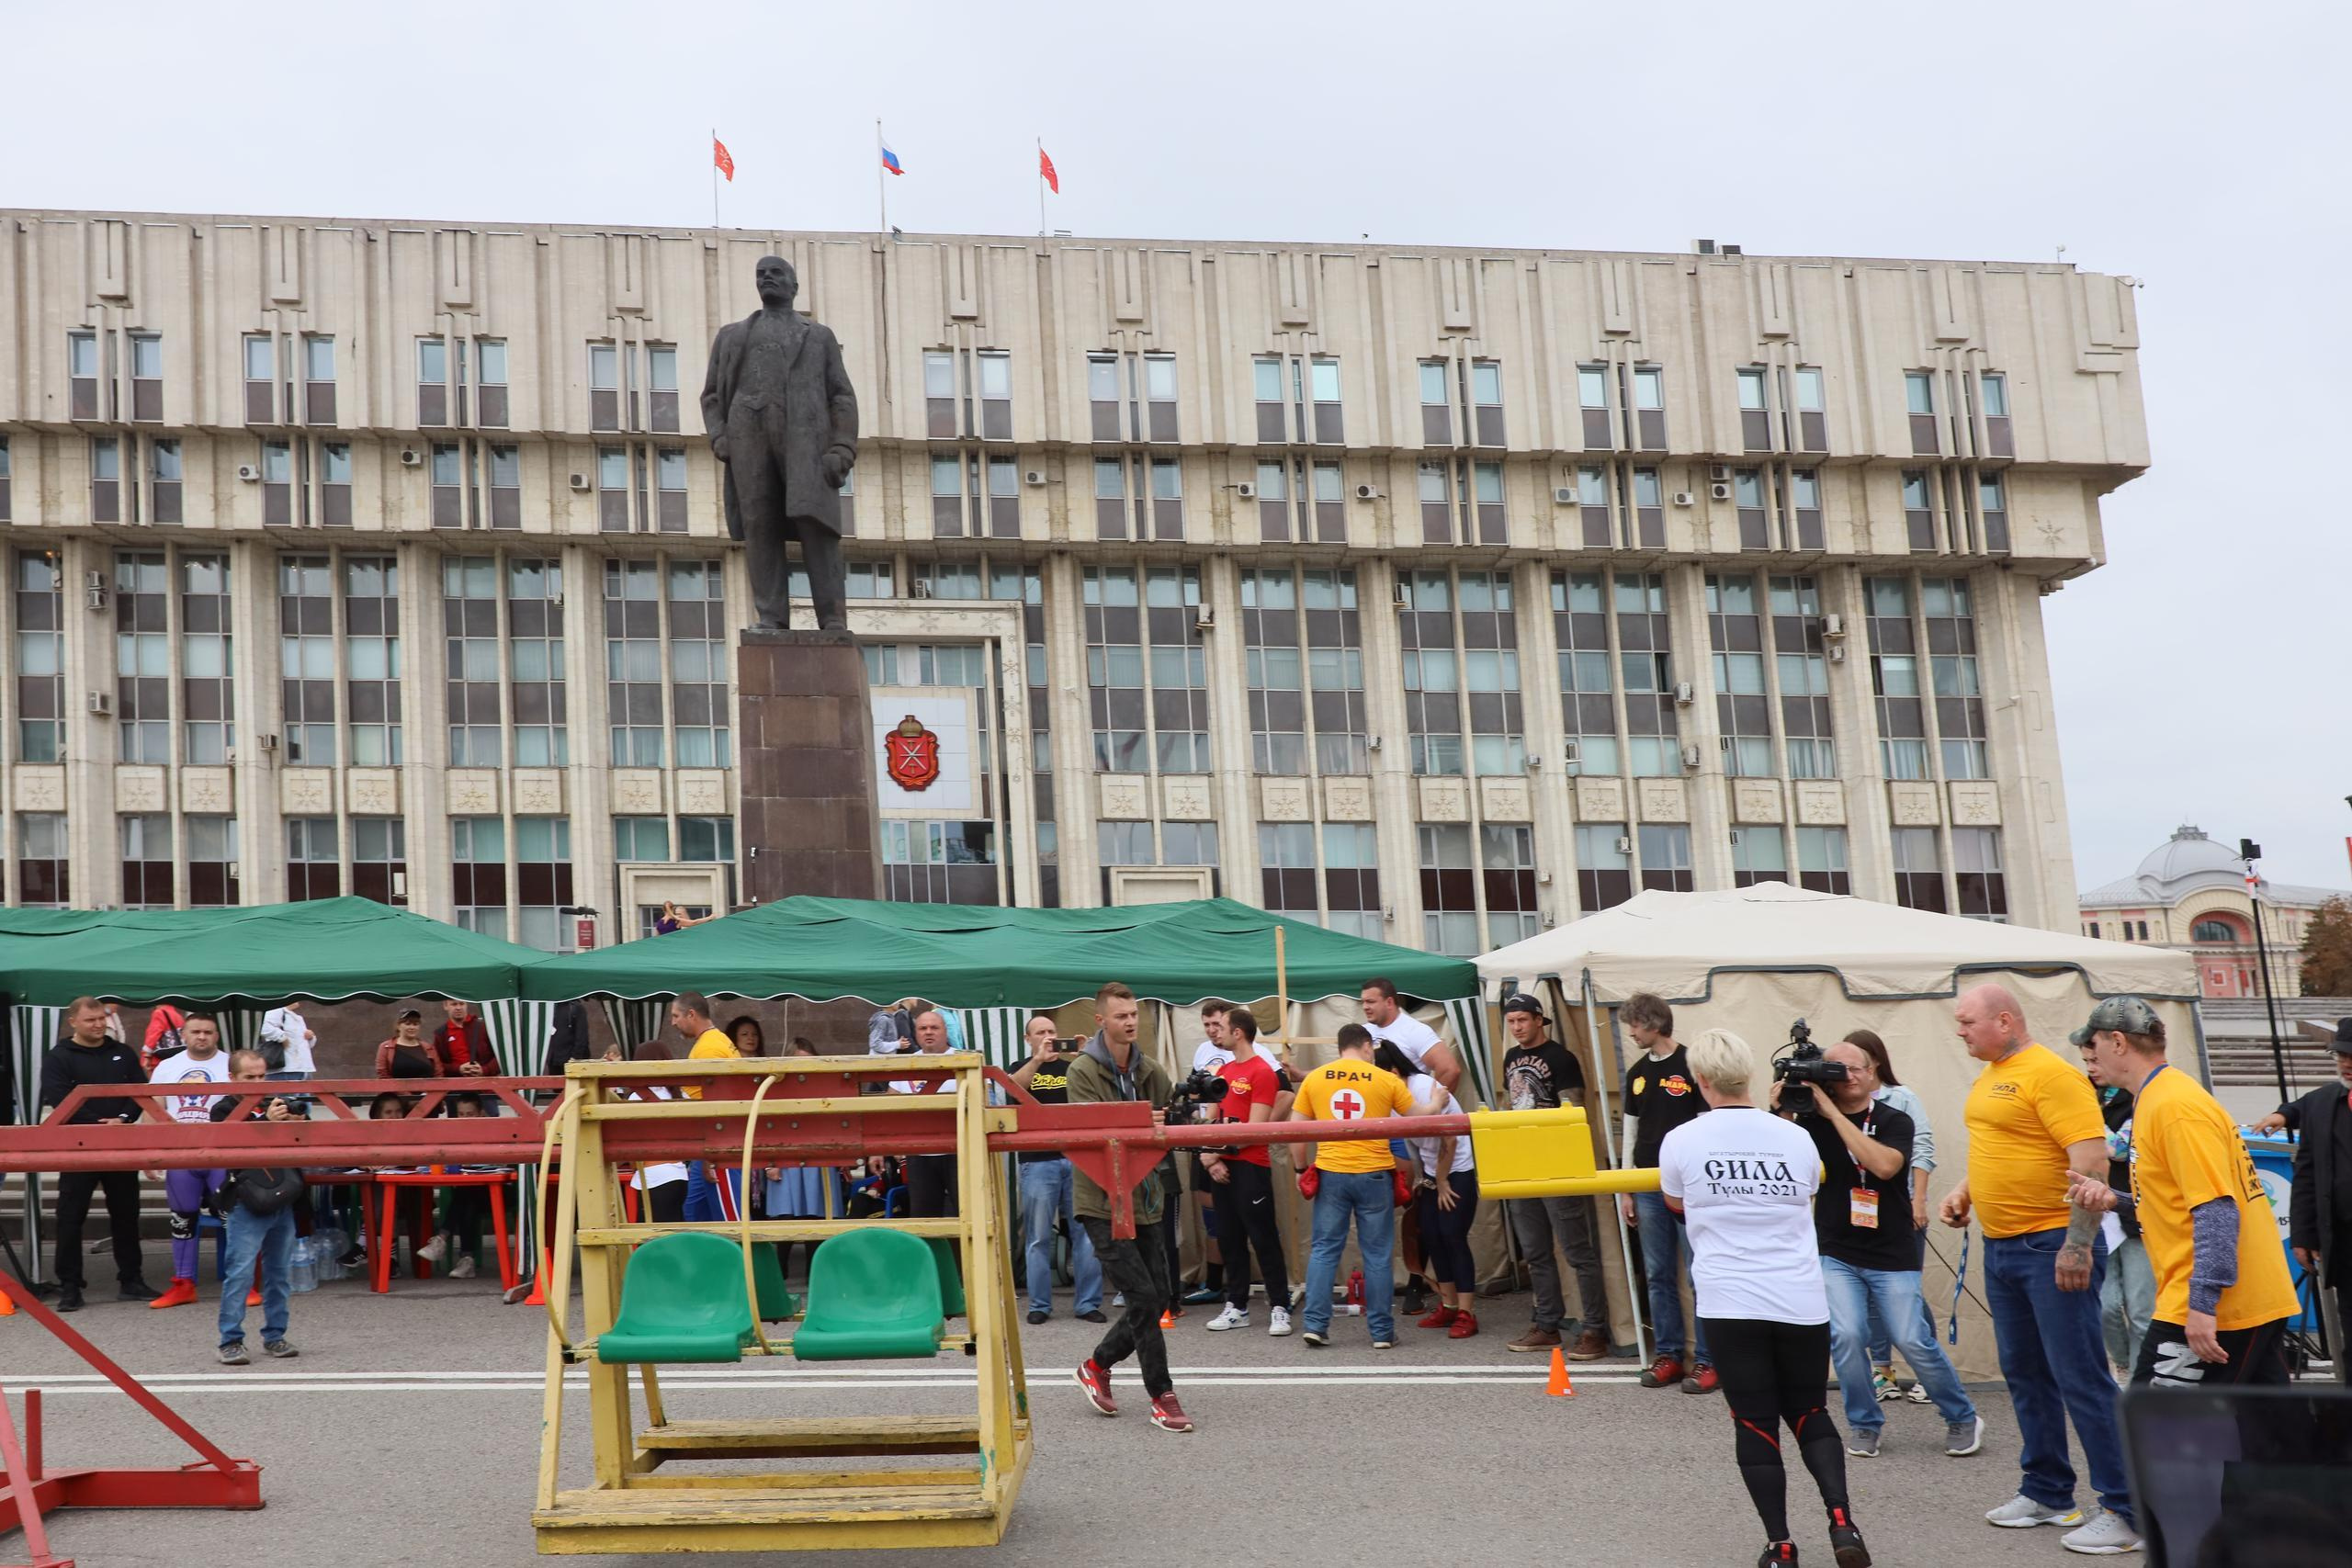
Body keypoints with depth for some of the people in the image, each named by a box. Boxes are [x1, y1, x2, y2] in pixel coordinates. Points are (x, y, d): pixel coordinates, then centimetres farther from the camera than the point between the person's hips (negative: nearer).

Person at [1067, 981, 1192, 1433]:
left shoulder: (1152, 1073, 9)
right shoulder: (1083, 1072, -8)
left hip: (1145, 1200, 6)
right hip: (1102, 1200, -6)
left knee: (1159, 1295, 9)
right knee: (1142, 1296, -9)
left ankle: (1097, 1365, 28)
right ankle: (1162, 1396, 2)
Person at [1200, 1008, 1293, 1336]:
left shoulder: (1262, 1071, -9)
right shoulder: (1223, 1071, 13)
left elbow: (1255, 1127, -14)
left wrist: (1217, 1151, -10)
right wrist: (1208, 1157, -1)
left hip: (1251, 1166, -7)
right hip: (1221, 1167, 7)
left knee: (1264, 1238, -4)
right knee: (1231, 1238, 11)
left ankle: (1279, 1308, 0)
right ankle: (1236, 1307, 17)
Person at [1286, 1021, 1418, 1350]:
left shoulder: (1314, 1078, 5)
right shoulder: (1387, 1080, -1)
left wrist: (1302, 1169, 16)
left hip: (1331, 1174, 2)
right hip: (1374, 1174, -2)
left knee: (1324, 1250, 10)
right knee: (1378, 1254, 6)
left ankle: (1315, 1324, 5)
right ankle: (1382, 1331, 11)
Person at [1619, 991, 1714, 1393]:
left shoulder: (1691, 1066, -7)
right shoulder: (1637, 1073, 12)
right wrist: (1625, 1189, 13)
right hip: (1648, 1187, 6)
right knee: (1658, 1276, 9)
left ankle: (1706, 1360, 3)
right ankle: (1667, 1355, 16)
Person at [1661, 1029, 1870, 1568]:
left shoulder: (1681, 1140, -3)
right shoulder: (1795, 1138, 1)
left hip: (1729, 1304, -2)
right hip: (1801, 1302, 2)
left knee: (1755, 1422, 7)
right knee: (1810, 1413, 16)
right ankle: (1841, 1519, -2)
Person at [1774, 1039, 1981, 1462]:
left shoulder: (1894, 1121, -3)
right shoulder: (1812, 1121, 2)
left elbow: (1884, 1164, -23)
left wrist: (1833, 1111, -21)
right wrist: (1784, 1116, -17)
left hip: (1892, 1256, -1)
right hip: (1836, 1255, 1)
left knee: (1914, 1341, -6)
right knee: (1846, 1336, -16)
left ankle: (1963, 1420, 18)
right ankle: (1864, 1424, 7)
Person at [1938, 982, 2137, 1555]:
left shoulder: (2050, 1074, -15)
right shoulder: (1986, 1079, 13)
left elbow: (2091, 1160, -21)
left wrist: (2077, 1244, -24)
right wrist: (1963, 1191, 11)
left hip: (2052, 1246, -9)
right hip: (2000, 1248, 10)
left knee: (2080, 1378, -7)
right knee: (2024, 1374, 16)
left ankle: (2124, 1511, -1)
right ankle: (2047, 1492, 28)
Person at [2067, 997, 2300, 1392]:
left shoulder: (2175, 1107, -16)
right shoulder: (2153, 1100, 16)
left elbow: (2216, 1211, -22)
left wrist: (2202, 1304, -25)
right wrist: (2113, 1199, 8)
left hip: (2213, 1306, -10)